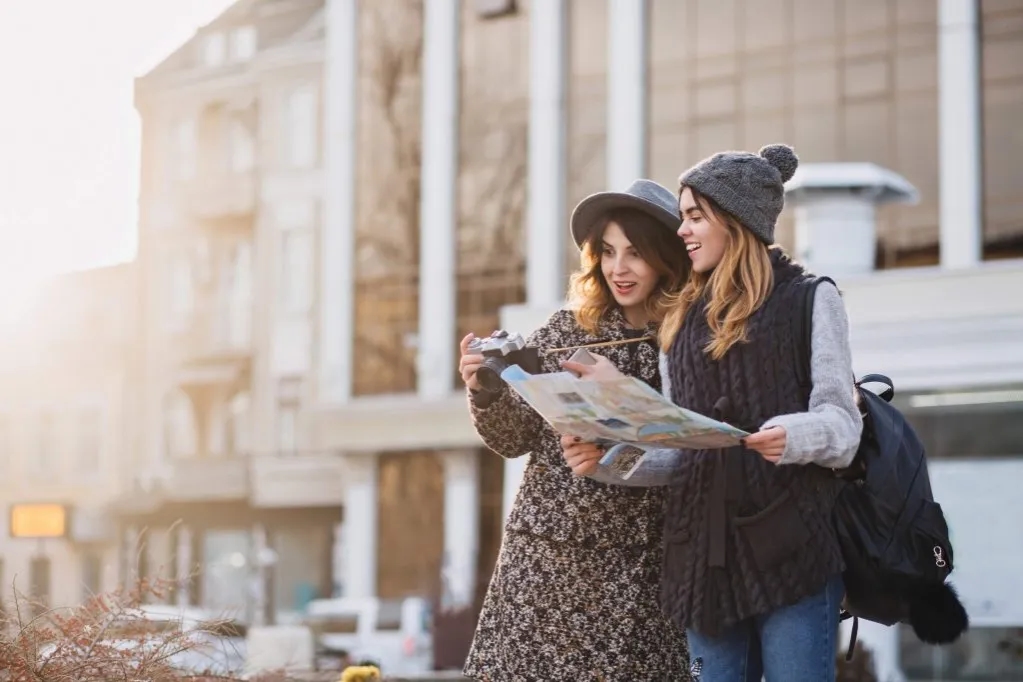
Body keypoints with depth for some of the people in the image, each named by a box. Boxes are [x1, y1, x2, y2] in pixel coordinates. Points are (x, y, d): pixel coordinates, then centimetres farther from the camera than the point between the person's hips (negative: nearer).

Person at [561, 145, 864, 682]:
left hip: (791, 547, -5)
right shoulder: (683, 321, 18)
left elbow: (842, 423, -3)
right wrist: (606, 461, -3)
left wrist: (794, 436, -24)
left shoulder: (810, 299, 4)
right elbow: (674, 454, 15)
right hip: (706, 551, 5)